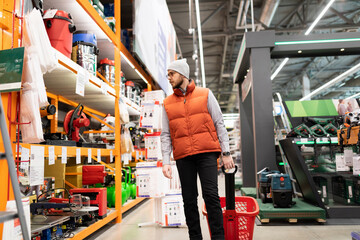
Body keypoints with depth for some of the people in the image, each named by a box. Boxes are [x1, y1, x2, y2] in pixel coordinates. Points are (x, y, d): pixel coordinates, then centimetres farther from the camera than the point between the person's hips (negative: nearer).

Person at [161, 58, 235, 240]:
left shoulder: (205, 94, 6)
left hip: (206, 153, -2)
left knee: (211, 195, -7)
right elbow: (165, 135, 10)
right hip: (183, 157, 3)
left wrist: (226, 152, -2)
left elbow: (219, 124, 5)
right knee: (189, 199, 6)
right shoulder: (168, 103, 12)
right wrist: (165, 161, 0)